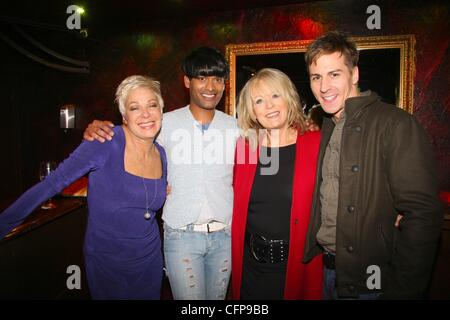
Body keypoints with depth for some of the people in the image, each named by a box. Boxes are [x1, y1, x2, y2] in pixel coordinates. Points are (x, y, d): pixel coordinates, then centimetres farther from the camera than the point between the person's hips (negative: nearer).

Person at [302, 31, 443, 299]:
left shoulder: (394, 123, -15)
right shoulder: (325, 129, 7)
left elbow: (423, 215, -20)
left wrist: (401, 290, -19)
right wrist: (309, 254, 2)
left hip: (369, 281, -6)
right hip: (325, 271, 6)